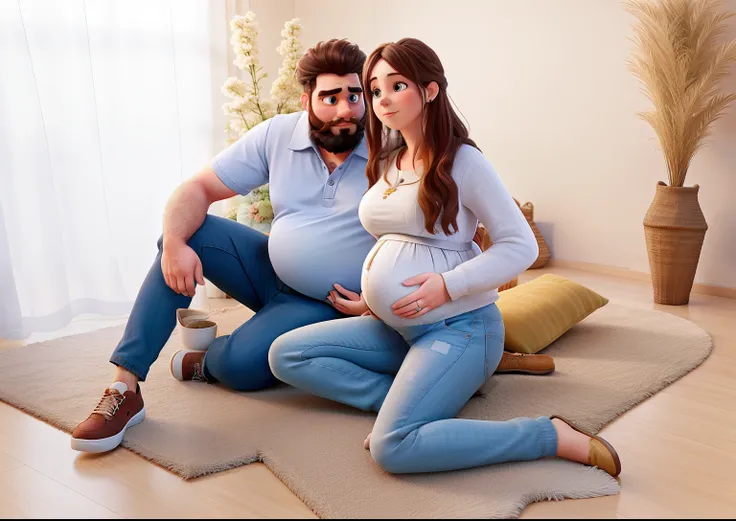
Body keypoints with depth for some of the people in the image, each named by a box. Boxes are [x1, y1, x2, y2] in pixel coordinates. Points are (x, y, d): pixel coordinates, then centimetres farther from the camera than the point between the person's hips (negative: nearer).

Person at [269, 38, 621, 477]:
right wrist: (373, 299, 11)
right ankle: (415, 401, -8)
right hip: (395, 327, 8)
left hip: (459, 326, -8)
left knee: (393, 448, -27)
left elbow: (521, 246, -12)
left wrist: (448, 285, -22)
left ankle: (558, 437, -14)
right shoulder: (386, 163, 12)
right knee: (286, 354, -2)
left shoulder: (463, 161, -10)